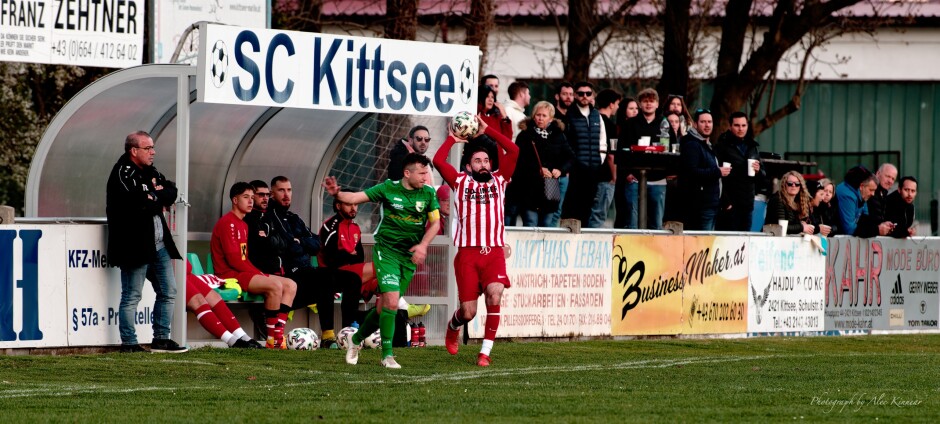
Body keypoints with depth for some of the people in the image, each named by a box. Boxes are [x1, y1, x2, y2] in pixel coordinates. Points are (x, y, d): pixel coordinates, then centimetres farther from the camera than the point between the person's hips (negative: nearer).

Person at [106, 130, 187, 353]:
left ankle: (161, 339, 19)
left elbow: (172, 193, 10)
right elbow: (136, 204, -22)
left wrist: (155, 196, -8)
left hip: (159, 245, 9)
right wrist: (158, 201, -6)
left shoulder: (150, 172, 16)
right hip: (135, 246, -9)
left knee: (168, 292, 12)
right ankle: (129, 343, 1)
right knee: (131, 297, -3)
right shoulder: (122, 174, -12)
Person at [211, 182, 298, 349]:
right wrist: (260, 274, -13)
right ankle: (273, 340, -24)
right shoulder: (228, 222, -8)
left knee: (290, 285, -2)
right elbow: (233, 259, -16)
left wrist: (260, 274, -2)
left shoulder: (243, 225, 21)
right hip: (230, 275, -10)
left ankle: (278, 334, -15)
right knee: (275, 285, -29)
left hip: (244, 273, 10)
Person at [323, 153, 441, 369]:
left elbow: (435, 223, 4)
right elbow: (355, 198, -5)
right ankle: (387, 355, -10)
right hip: (386, 251, -4)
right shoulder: (388, 189, -6)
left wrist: (423, 245, -12)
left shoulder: (428, 194, 0)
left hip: (409, 256, 4)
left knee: (384, 305, 7)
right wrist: (336, 193, -25)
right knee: (391, 302, -18)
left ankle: (356, 339, 31)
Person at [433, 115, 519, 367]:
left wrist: (487, 129, 8)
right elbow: (438, 161, -3)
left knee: (495, 295, -22)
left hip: (494, 252, 1)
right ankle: (453, 327, 36)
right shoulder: (460, 182, 9)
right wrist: (453, 138, 10)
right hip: (467, 253, -1)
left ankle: (485, 352, -13)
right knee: (468, 312, -1)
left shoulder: (499, 180, 14)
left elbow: (513, 151, 6)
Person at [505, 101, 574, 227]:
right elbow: (519, 160, -9)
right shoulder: (525, 135, 1)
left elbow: (570, 158, 9)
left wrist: (560, 170, -10)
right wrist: (538, 170, -20)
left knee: (546, 225, 6)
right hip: (529, 188, -3)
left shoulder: (558, 136, 12)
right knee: (530, 223, -8)